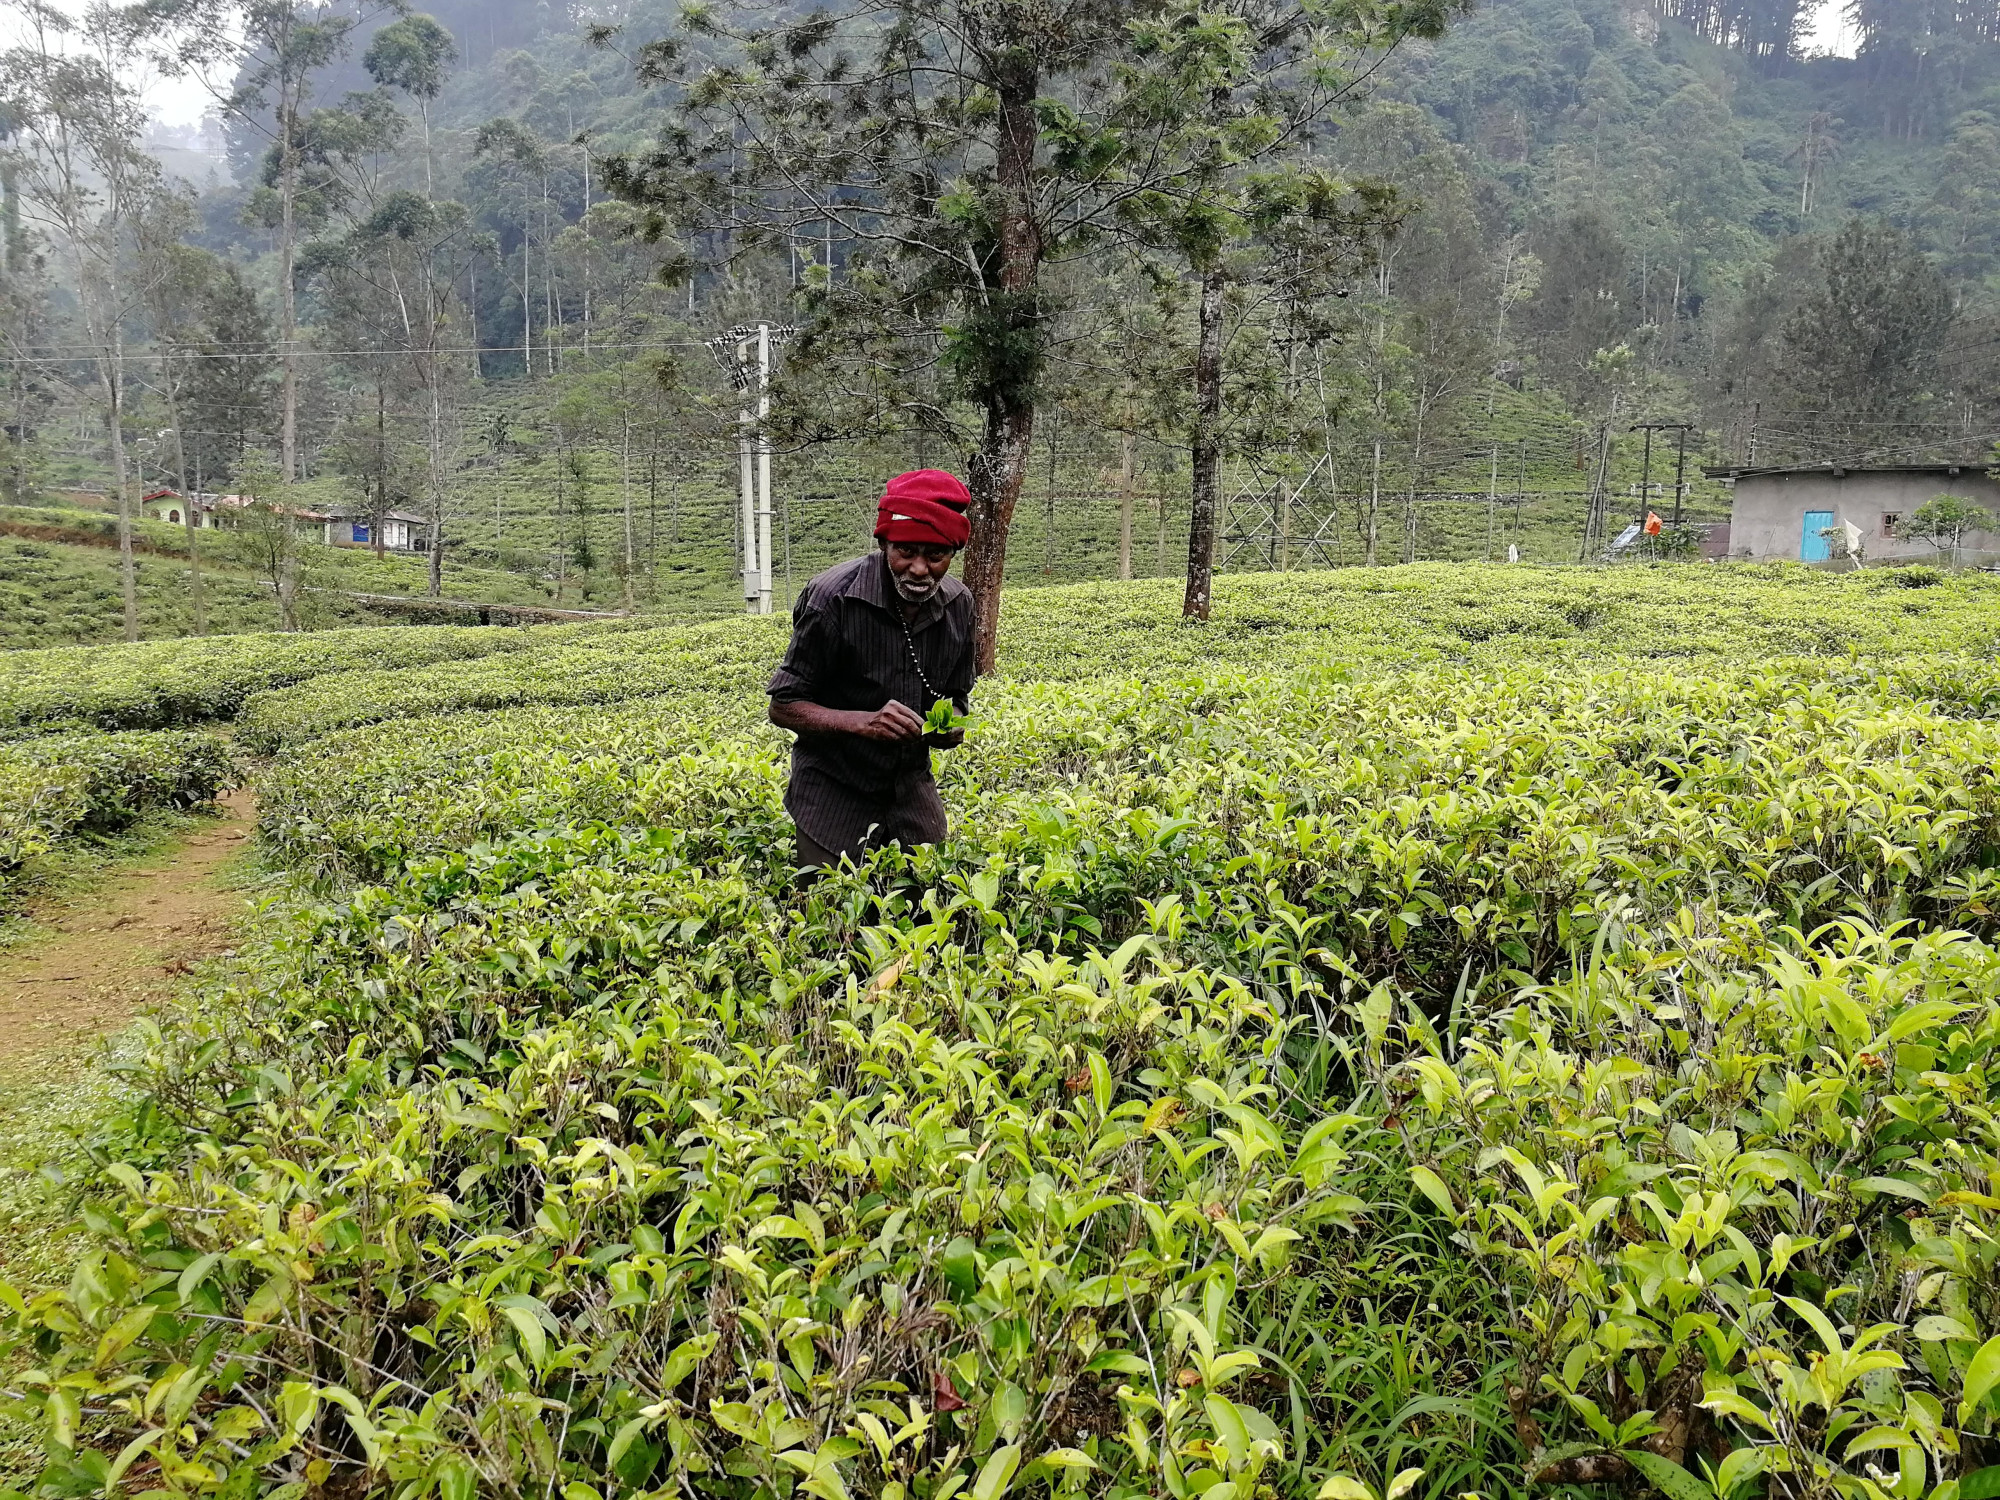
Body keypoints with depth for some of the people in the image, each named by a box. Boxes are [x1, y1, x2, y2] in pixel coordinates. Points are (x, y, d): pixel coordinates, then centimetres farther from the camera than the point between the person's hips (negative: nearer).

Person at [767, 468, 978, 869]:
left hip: (912, 789, 5)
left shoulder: (959, 603, -5)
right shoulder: (834, 597, -20)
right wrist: (863, 722, -31)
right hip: (833, 795, -4)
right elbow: (783, 706, -15)